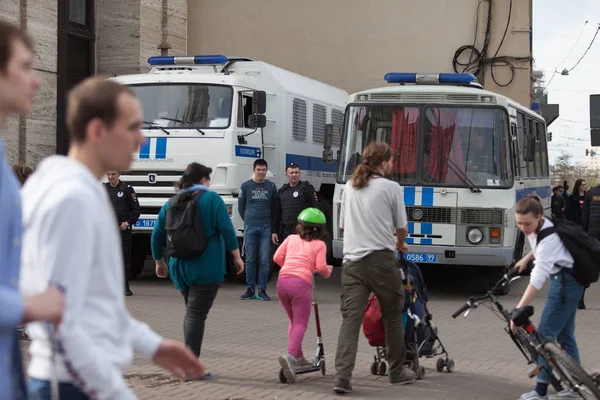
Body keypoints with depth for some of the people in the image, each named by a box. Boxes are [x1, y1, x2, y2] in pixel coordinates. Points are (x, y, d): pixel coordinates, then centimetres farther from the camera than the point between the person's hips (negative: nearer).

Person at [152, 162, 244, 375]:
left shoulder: (172, 203, 9)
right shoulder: (211, 198, -5)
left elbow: (157, 234, 12)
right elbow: (226, 229, -12)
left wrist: (159, 262, 23)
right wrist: (237, 256, -5)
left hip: (179, 268, 5)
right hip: (206, 269, -5)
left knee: (191, 312, 19)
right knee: (197, 314, -6)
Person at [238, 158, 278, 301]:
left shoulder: (271, 186, 7)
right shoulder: (246, 186, 4)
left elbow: (274, 208, 13)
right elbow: (241, 206, 11)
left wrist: (273, 227, 10)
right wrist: (248, 220, 11)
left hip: (266, 228, 0)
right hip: (249, 228, 0)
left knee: (265, 260, -3)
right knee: (250, 260, 2)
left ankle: (262, 290, 3)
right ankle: (250, 290, 8)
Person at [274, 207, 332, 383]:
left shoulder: (291, 238, 19)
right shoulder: (319, 244, 10)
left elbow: (277, 257, 12)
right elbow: (320, 266, -3)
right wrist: (328, 272, 18)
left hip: (282, 280, 4)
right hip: (301, 282, -4)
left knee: (293, 321, 21)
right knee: (300, 323, -5)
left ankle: (298, 357, 21)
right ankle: (290, 355, -29)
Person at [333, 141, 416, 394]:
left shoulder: (350, 188, 13)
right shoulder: (391, 188, -3)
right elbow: (402, 228, 5)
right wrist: (399, 245, 27)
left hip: (352, 261, 4)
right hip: (381, 260, -4)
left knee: (350, 318, -3)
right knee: (393, 316, 13)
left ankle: (342, 376, -14)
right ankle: (397, 372, 23)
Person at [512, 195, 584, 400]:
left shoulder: (549, 237, -30)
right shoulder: (536, 227, -3)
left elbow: (537, 279, -36)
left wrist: (518, 310, -39)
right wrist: (526, 258, 5)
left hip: (566, 283, -10)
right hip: (563, 280, 10)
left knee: (545, 334, -7)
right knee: (564, 335, 14)